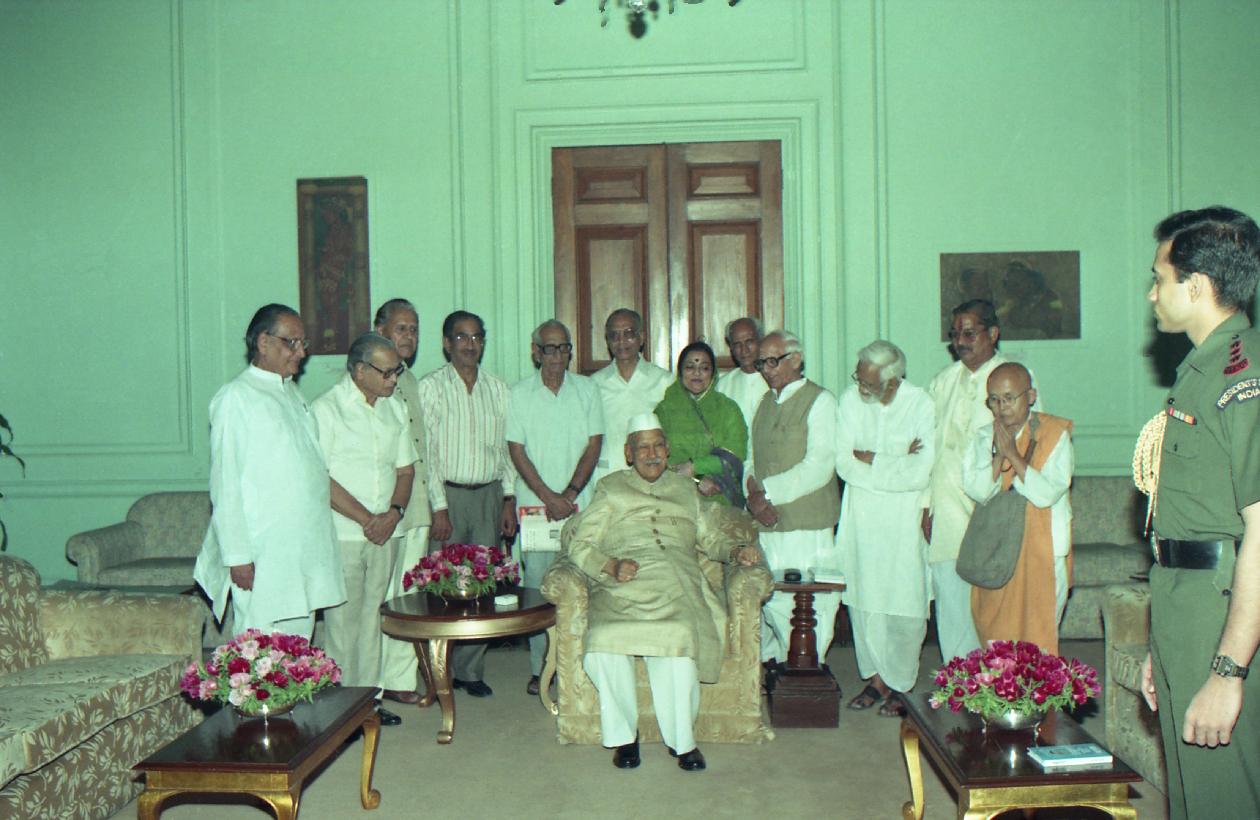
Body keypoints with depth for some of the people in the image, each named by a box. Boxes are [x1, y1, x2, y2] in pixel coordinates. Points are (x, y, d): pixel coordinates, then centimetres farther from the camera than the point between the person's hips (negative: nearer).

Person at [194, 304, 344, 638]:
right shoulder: (235, 398, -9)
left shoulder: (292, 393, 16)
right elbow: (225, 485, -12)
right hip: (262, 555, -8)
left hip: (305, 549, 8)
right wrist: (237, 556, -16)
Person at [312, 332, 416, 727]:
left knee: (372, 617, 12)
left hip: (384, 532, 6)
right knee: (343, 621, -1)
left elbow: (405, 470, 14)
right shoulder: (326, 408, -8)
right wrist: (366, 519, -13)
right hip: (342, 533, -6)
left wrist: (394, 513, -4)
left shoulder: (393, 409, 12)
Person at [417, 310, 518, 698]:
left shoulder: (497, 388, 12)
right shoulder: (431, 387, -1)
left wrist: (509, 499, 6)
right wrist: (439, 507, -10)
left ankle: (470, 669, 14)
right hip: (448, 494, -4)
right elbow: (426, 451, -5)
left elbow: (504, 448, 14)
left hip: (489, 495, 4)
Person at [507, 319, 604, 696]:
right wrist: (549, 497, -9)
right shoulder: (519, 394, 4)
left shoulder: (587, 389, 8)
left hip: (579, 503, 1)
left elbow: (593, 445, 3)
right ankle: (539, 667, 7)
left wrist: (570, 494, -7)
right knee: (537, 583, -1)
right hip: (534, 502, -1)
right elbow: (517, 451, 0)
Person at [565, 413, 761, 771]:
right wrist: (611, 566, -9)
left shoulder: (684, 490, 29)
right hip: (623, 588, -1)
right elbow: (579, 544, 10)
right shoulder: (610, 490, 20)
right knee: (606, 640, -32)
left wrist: (736, 551, 6)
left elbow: (710, 539, 28)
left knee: (679, 634, -33)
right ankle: (623, 735, -13)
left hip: (675, 587, 1)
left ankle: (681, 738, -19)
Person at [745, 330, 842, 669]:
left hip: (806, 526, -5)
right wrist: (754, 497, -3)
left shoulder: (820, 401, -2)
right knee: (770, 604, 5)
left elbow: (818, 468, -12)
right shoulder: (765, 403, 18)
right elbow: (751, 460, 16)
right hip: (766, 526, 5)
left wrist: (767, 491, -11)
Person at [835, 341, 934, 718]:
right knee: (864, 601, 8)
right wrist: (897, 463, -12)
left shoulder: (922, 405, -12)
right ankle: (877, 677, 23)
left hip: (904, 520, -3)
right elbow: (843, 463, -8)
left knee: (904, 604, 3)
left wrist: (870, 459, -10)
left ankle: (900, 684, 19)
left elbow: (920, 474, -18)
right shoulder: (851, 400, -4)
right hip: (861, 517, 3)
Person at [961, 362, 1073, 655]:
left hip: (1041, 552, -3)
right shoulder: (984, 436, 7)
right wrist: (999, 454, -17)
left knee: (1038, 631, -2)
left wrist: (1013, 454, -17)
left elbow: (1047, 493, -16)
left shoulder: (1054, 434, -4)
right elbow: (977, 490, -6)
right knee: (992, 630, 8)